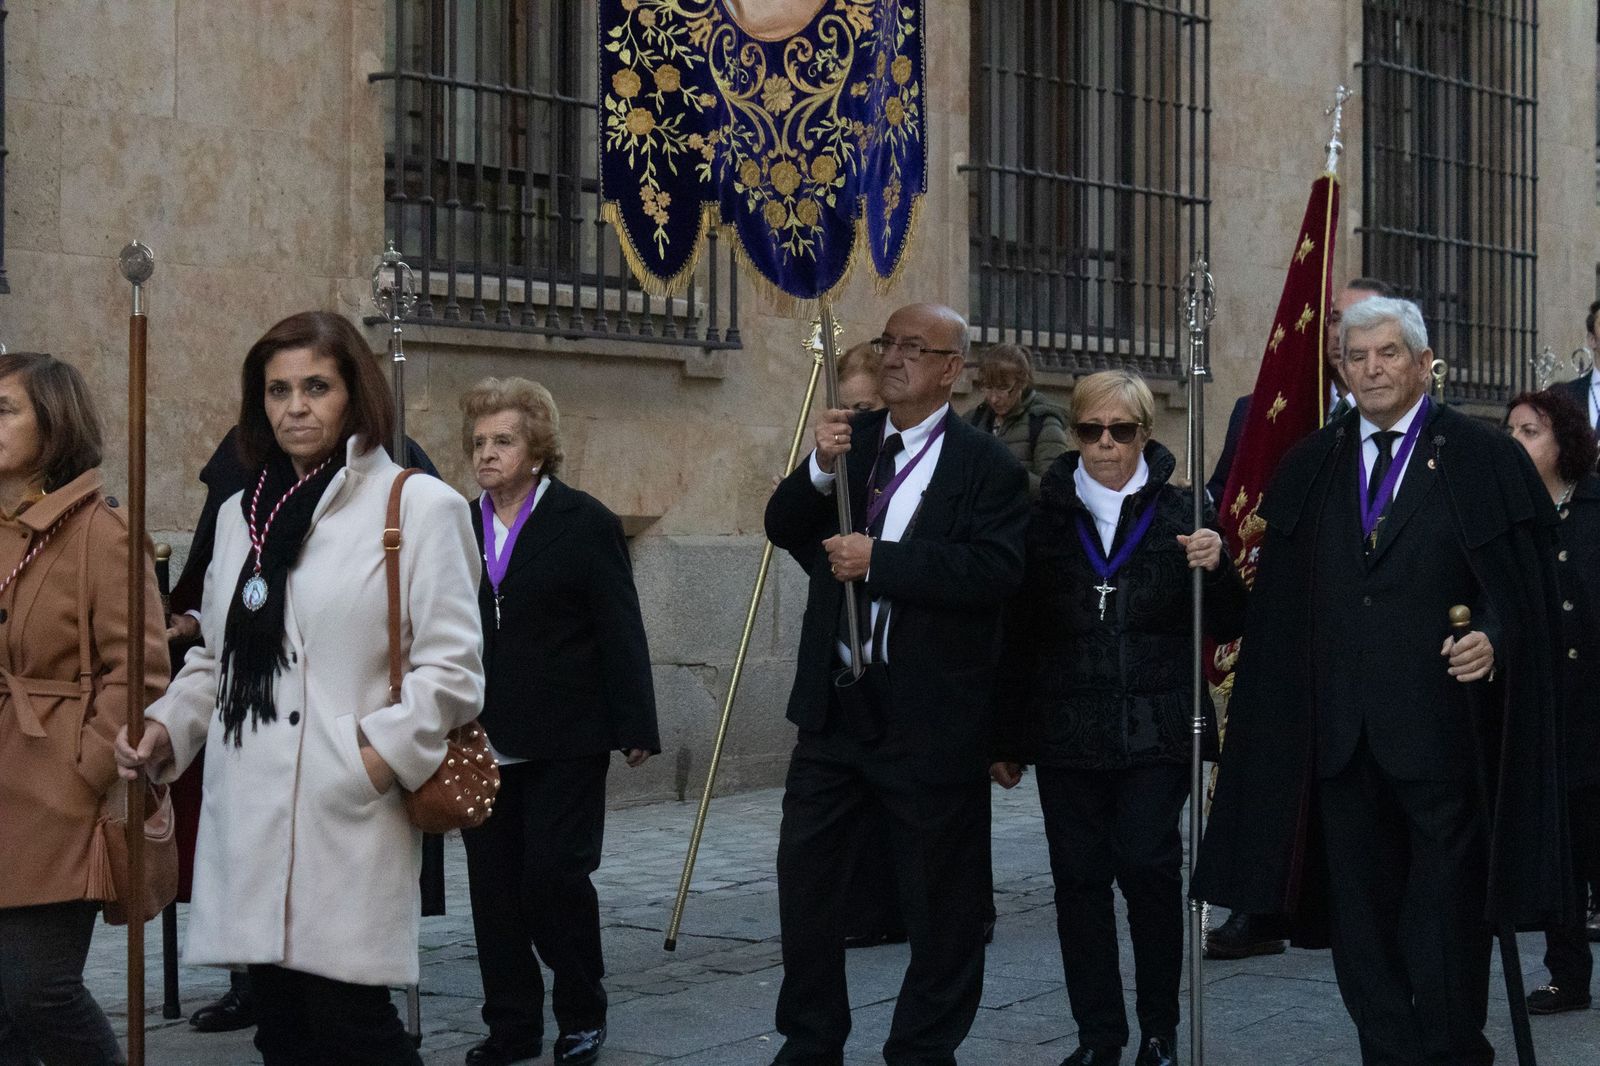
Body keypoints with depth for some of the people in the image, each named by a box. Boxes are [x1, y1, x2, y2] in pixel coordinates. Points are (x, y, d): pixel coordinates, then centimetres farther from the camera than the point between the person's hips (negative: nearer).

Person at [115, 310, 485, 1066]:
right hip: (251, 823, 6)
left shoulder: (417, 506, -3)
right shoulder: (241, 514, 16)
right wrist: (170, 727, 6)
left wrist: (382, 754, -17)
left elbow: (451, 669, -7)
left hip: (348, 817, -6)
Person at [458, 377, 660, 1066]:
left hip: (563, 743, -5)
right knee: (494, 887, 6)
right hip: (483, 744, 5)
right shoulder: (458, 527, 11)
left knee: (555, 875, -5)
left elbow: (620, 632, -5)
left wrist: (635, 727, -9)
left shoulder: (585, 522, -3)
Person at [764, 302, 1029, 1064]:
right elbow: (784, 531, 4)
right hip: (835, 700, 5)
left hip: (929, 714, -5)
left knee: (937, 888, 7)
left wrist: (878, 560, -23)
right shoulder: (850, 437, 8)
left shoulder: (986, 465, -9)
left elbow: (995, 571, -21)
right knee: (804, 865, 10)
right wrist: (819, 470, -15)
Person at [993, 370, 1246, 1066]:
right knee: (1079, 879, 3)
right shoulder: (1046, 517, 6)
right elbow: (1017, 635, 9)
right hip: (1065, 734, 2)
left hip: (1155, 730, -2)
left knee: (1148, 868, -8)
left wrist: (1216, 569, -17)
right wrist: (1006, 738, 9)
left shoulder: (1179, 514, 3)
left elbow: (1226, 629, 3)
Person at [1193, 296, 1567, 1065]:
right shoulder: (1309, 467, 12)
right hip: (1339, 731, 4)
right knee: (1360, 911, 8)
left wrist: (1494, 638, -19)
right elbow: (1280, 602, 11)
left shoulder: (1485, 460, 0)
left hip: (1439, 725, -4)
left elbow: (1527, 586, -2)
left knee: (1445, 908, 2)